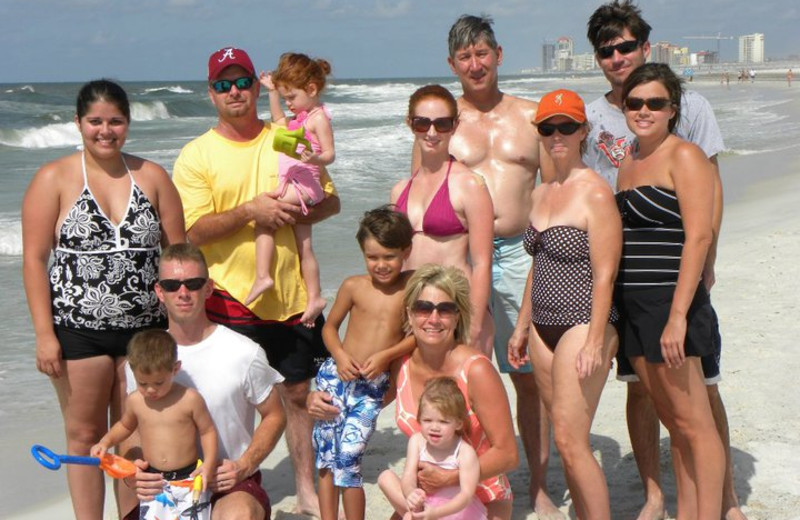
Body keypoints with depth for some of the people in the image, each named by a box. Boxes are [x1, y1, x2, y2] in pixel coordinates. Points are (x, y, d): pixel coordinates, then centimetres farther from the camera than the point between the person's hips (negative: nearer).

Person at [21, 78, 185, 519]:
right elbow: (34, 259, -5)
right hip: (78, 329, -2)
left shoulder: (153, 177, 6)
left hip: (145, 328, 2)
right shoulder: (53, 179, -2)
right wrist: (44, 334, -11)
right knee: (85, 434, 7)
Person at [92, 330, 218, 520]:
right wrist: (105, 442, 6)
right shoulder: (134, 401, 1)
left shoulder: (190, 399, -11)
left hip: (188, 480, -3)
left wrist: (209, 462, -16)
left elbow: (208, 431, -3)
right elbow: (125, 426, 21)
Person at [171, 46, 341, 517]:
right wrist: (249, 211, -22)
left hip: (292, 293, 3)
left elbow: (331, 200, 9)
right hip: (231, 298, -3)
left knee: (300, 392, 12)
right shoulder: (196, 156, -3)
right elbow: (193, 231, -11)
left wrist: (299, 212, -12)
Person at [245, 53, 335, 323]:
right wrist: (273, 92, 33)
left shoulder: (319, 118, -10)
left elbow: (330, 154, -17)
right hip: (296, 189, 10)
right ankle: (315, 297, 17)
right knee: (304, 247, 11)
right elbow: (280, 122, 36)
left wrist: (314, 158, -38)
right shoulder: (303, 116, 18)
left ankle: (262, 277, -25)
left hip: (302, 185, -10)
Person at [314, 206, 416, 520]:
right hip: (337, 377, 2)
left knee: (348, 456, -6)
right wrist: (340, 355, -7)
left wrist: (386, 355, -15)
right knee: (326, 456, 7)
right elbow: (330, 326, 10)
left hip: (374, 388, -1)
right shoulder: (353, 286, -2)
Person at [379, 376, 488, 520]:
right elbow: (408, 477, -16)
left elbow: (467, 494, -26)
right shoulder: (417, 441, -8)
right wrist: (411, 494, -41)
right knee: (385, 477, -12)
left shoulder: (466, 453, -20)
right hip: (424, 504, 4)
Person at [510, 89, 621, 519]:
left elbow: (604, 275, -15)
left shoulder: (595, 193, -11)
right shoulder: (541, 194, 13)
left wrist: (595, 341, -20)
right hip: (544, 326, 8)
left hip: (582, 325, -8)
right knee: (566, 439, 11)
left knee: (571, 441, -10)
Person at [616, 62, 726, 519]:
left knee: (693, 422, -3)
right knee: (673, 421, 14)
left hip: (669, 303, -8)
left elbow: (698, 237, -16)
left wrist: (677, 316, -22)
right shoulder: (629, 163, 16)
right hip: (634, 308, 8)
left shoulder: (684, 156, -8)